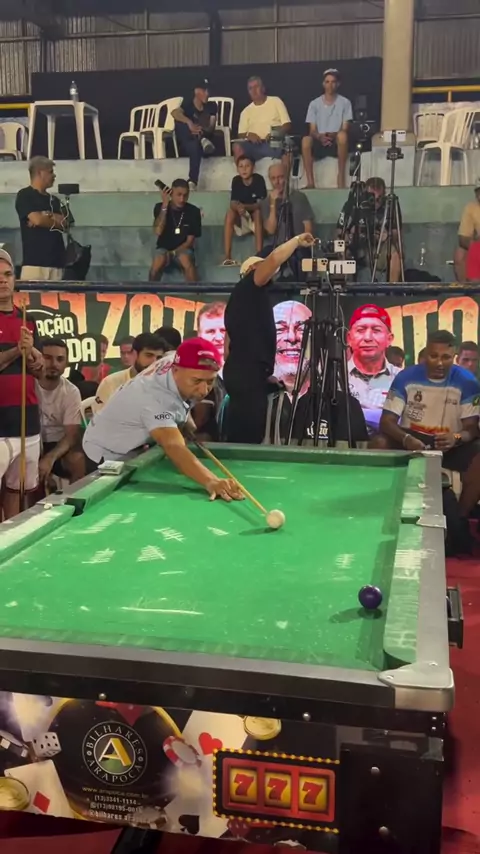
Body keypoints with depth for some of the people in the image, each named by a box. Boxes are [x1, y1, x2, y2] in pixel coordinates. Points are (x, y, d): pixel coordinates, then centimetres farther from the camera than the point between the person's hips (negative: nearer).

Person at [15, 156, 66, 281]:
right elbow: (37, 219, -11)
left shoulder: (54, 200, 20)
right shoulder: (24, 195, 1)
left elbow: (65, 224, 9)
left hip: (56, 260, 6)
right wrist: (56, 220, 7)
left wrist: (46, 217, -8)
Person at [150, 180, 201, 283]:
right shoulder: (160, 207, -4)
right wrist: (164, 206, -21)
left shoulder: (193, 211, -5)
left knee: (186, 259, -35)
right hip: (164, 249, 0)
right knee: (159, 260, -34)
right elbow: (158, 231, -19)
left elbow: (190, 241, -4)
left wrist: (173, 253, -18)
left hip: (183, 250, 0)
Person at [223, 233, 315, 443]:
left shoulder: (240, 297, 25)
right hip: (247, 374, -10)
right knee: (247, 439, -10)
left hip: (240, 373, 10)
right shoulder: (249, 287, -2)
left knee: (239, 437, 12)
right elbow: (273, 260, -19)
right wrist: (297, 240, -4)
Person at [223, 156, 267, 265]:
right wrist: (238, 207, -40)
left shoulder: (258, 179, -15)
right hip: (241, 219, 3)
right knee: (230, 213, -27)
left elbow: (260, 204, -21)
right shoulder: (236, 180, -8)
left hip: (257, 218, -2)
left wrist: (245, 207, -39)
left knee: (258, 212, -34)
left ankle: (258, 255, -38)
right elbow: (233, 203, -16)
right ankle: (227, 256, -31)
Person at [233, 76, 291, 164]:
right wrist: (248, 135, -11)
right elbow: (241, 134, 14)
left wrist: (276, 134, -16)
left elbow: (287, 125, 5)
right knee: (237, 147, -29)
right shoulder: (246, 111, 19)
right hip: (255, 144, 2)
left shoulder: (275, 101, 13)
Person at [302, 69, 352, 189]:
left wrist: (333, 135, -23)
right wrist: (320, 137, -20)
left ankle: (341, 177, -28)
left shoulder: (345, 102, 5)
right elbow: (312, 130, 3)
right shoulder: (314, 104, 8)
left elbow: (345, 129, -1)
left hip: (336, 143, -1)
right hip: (319, 143, 1)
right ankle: (310, 182, -32)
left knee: (342, 135, -35)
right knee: (306, 140, -32)